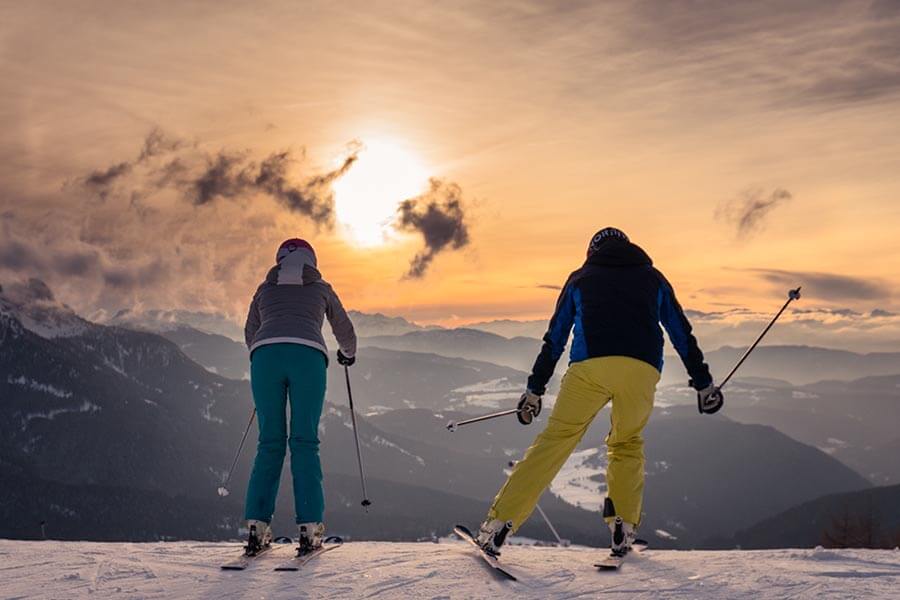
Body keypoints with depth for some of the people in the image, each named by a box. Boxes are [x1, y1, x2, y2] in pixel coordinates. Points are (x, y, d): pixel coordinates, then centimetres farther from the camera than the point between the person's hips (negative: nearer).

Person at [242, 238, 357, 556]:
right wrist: (348, 353, 57)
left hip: (265, 354, 1)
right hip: (308, 356, -1)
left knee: (270, 443, 7)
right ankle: (309, 527, -4)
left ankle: (257, 526, 0)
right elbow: (344, 331, 36)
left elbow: (250, 334, 38)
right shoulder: (321, 288, 25)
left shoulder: (264, 289, 28)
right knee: (305, 442, 2)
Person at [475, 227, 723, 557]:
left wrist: (535, 389, 24)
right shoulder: (652, 277, 28)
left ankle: (499, 522, -3)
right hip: (642, 370, 1)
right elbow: (682, 333, 26)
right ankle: (623, 528, 10)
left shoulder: (580, 278, 26)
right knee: (627, 444, 23)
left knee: (555, 441, 3)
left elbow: (554, 338, 22)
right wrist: (703, 382, 30)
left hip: (590, 366, -1)